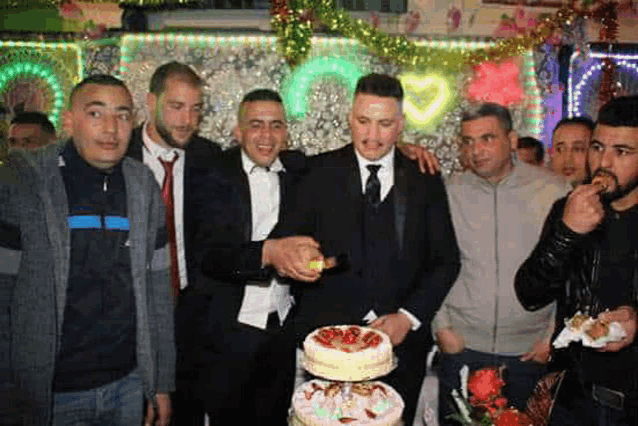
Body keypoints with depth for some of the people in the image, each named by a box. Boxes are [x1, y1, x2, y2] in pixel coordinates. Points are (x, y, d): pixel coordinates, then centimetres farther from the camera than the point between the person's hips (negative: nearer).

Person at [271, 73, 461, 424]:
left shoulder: (425, 181, 4)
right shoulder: (321, 172, 1)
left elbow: (446, 260, 5)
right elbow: (287, 234, -4)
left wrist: (409, 316, -6)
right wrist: (280, 254, -28)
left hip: (401, 340, 1)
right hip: (327, 338, -1)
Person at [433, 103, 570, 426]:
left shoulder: (553, 191, -5)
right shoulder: (449, 191, -3)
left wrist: (555, 336, -2)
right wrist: (441, 326, -1)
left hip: (529, 350, 0)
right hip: (461, 345, 1)